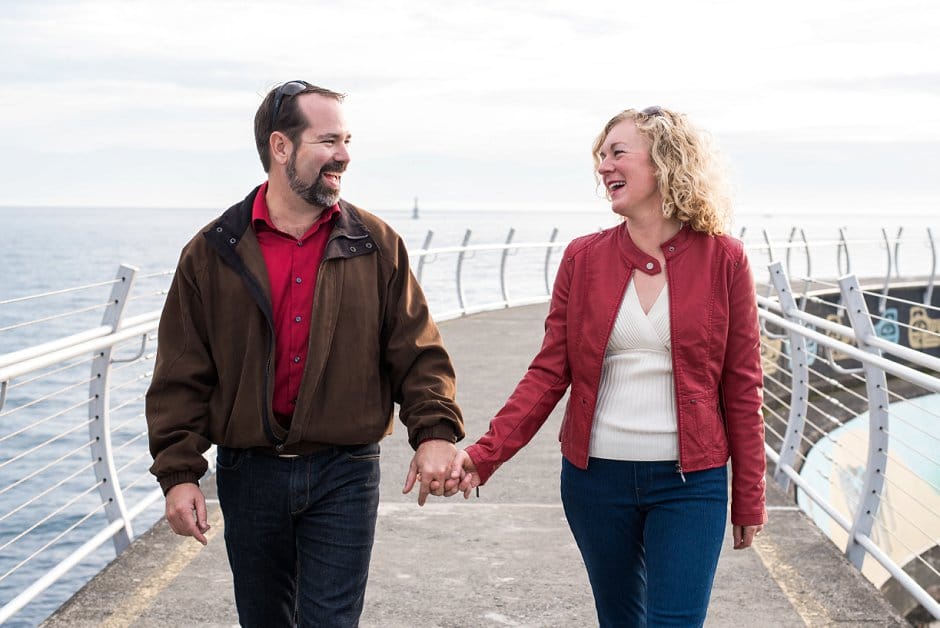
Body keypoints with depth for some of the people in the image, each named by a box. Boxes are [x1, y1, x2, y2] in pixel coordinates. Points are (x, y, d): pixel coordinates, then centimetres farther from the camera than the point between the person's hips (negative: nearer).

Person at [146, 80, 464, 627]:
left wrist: (435, 430, -15)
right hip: (250, 474, 1)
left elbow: (417, 352, 0)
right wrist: (178, 472, -6)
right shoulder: (212, 254, 0)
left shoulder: (377, 245, 1)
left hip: (345, 476, -1)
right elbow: (181, 377, 1)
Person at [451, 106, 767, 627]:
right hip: (596, 476, 3)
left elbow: (741, 385, -1)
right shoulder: (583, 258, 1)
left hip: (689, 482, -2)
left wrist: (749, 497, 2)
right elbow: (549, 372, -1)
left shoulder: (723, 260, -4)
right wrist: (485, 454, -13)